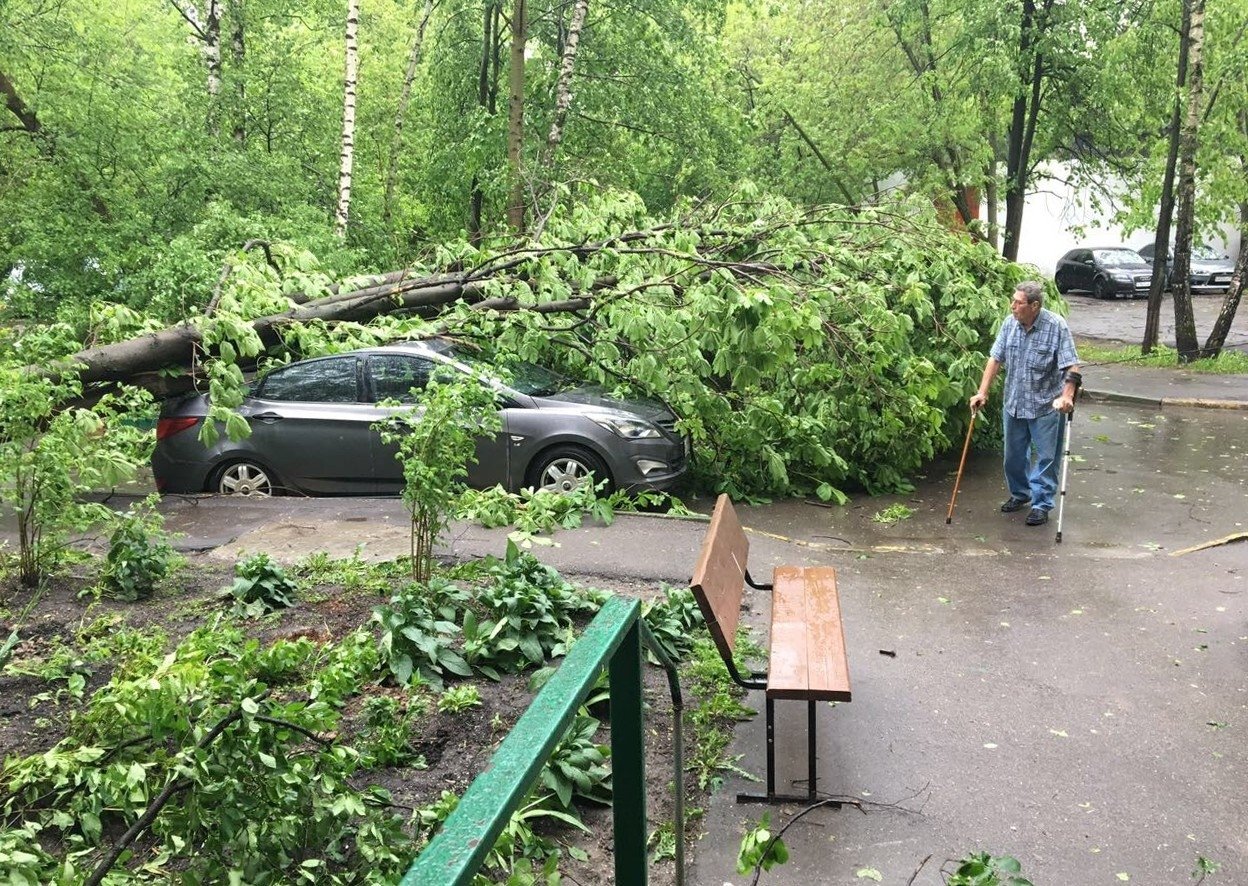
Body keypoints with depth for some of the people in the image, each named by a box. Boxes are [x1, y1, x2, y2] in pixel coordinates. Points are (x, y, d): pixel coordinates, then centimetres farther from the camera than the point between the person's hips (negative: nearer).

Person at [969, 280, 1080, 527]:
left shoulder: (1056, 326, -16)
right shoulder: (1010, 323, -3)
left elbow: (1072, 366, -18)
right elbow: (996, 358, 2)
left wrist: (1067, 395, -31)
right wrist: (982, 392, -2)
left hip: (1045, 407, -5)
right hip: (1014, 404, 5)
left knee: (1046, 458, 3)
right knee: (1014, 455, 17)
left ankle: (1041, 504, 12)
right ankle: (1019, 494, 37)